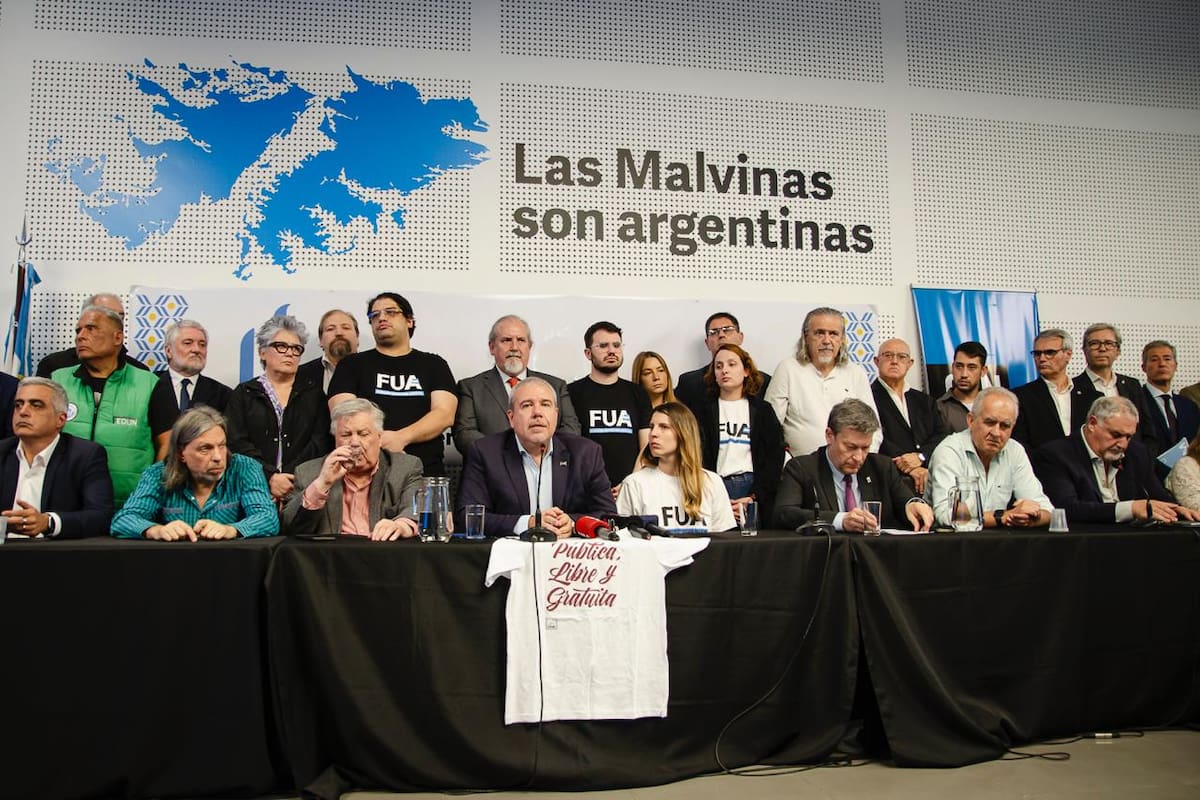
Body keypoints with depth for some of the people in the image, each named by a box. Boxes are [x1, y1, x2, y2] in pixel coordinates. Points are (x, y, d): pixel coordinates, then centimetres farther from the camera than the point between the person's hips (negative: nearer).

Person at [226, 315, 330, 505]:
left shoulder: (313, 393, 15)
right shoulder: (244, 394, 14)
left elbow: (320, 442, 4)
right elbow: (237, 443, 2)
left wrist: (291, 478, -10)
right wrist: (270, 477, -12)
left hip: (302, 486, 1)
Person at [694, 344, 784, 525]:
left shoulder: (762, 410, 12)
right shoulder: (704, 411, 10)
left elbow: (775, 458, 4)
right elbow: (699, 459, 2)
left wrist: (754, 497, -9)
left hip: (756, 492, 1)